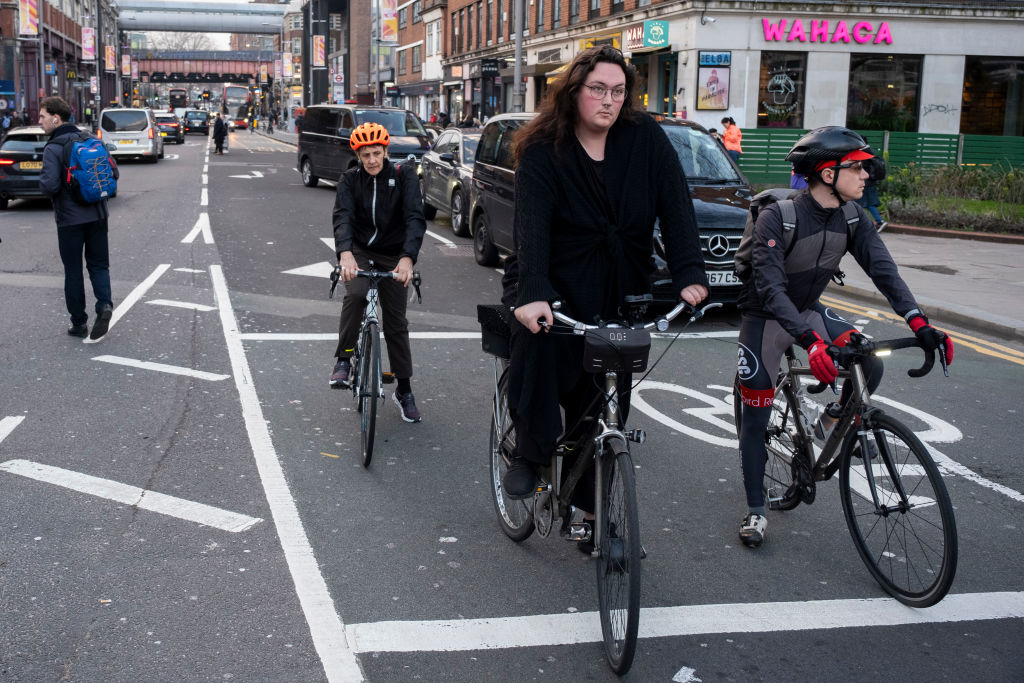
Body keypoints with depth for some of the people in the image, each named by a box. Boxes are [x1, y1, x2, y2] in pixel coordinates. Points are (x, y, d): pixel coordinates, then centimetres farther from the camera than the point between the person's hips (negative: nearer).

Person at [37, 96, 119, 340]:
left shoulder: (53, 149, -13)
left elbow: (50, 185, -22)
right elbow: (113, 173, 5)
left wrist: (42, 182, -1)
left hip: (70, 219, -5)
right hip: (97, 215, 5)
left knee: (73, 271, 7)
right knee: (98, 264, 14)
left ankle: (79, 322, 13)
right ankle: (104, 304, -10)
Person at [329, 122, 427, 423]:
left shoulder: (404, 175, -11)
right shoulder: (350, 179, -7)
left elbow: (415, 217, -22)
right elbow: (342, 216, -22)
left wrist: (408, 258, -39)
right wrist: (345, 253, -42)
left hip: (393, 256, 0)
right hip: (359, 251, 0)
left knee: (396, 322, 4)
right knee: (355, 295, -31)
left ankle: (404, 390, 18)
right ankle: (343, 360, -14)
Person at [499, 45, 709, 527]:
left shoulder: (645, 138, -2)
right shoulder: (542, 151, -9)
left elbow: (676, 207, -9)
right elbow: (531, 222, -23)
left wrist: (690, 275, -22)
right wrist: (533, 294, -38)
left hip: (619, 296, 3)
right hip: (554, 286, -2)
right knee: (536, 342, -33)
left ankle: (592, 506, 20)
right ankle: (529, 455, -14)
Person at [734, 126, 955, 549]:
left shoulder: (853, 219, -10)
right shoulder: (777, 217, -27)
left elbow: (883, 269, -18)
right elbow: (771, 288, -35)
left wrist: (919, 324, -33)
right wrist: (810, 340, -48)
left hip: (809, 311, 5)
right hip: (765, 318, -5)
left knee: (870, 366, -17)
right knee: (756, 416, -2)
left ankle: (832, 422, 13)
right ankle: (755, 511, 12)